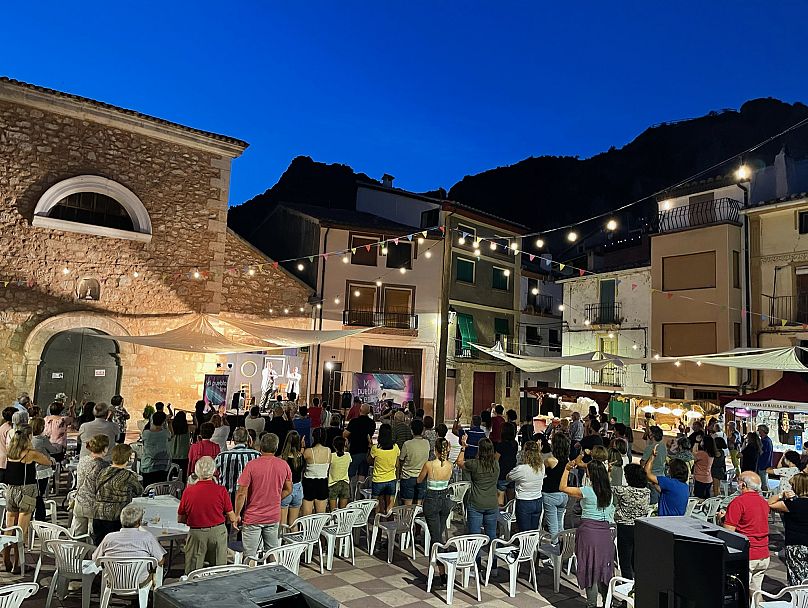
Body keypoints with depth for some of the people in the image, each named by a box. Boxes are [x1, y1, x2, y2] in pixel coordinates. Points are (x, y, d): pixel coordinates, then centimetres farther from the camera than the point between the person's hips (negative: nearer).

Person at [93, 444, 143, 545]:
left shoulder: (103, 472, 6)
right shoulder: (127, 476, -12)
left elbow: (96, 493, 16)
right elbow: (139, 491, 4)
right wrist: (134, 477, 23)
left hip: (97, 516, 6)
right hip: (115, 519, -6)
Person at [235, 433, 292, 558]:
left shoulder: (251, 465, -15)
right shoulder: (284, 465, -3)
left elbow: (242, 493, -13)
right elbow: (288, 490, 7)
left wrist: (237, 515, -3)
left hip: (253, 517, -3)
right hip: (274, 517, 4)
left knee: (250, 556, 7)